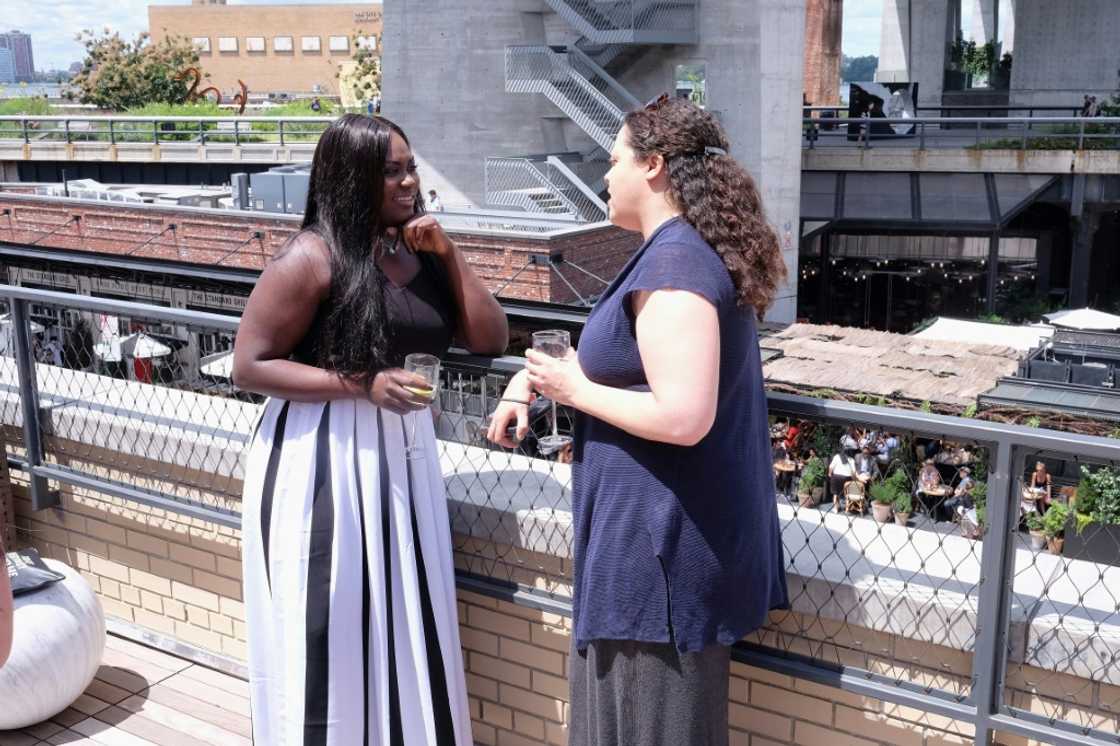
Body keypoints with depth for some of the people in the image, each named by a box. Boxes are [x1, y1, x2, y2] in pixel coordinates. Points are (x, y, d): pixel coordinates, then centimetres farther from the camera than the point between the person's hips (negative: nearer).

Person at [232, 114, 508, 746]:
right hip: (323, 458, -6)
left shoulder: (421, 252, 6)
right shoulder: (314, 256, -12)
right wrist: (363, 385, -20)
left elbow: (492, 339, 3)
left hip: (403, 454, 6)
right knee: (328, 634, 5)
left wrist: (448, 254, -5)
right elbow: (250, 366, -12)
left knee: (401, 625, 14)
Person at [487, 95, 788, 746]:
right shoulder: (698, 251, 12)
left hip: (662, 542, -10)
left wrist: (575, 390, -15)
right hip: (681, 535, 10)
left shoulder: (673, 264, -21)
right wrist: (533, 378, 10)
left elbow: (682, 418, -29)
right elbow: (622, 352, 23)